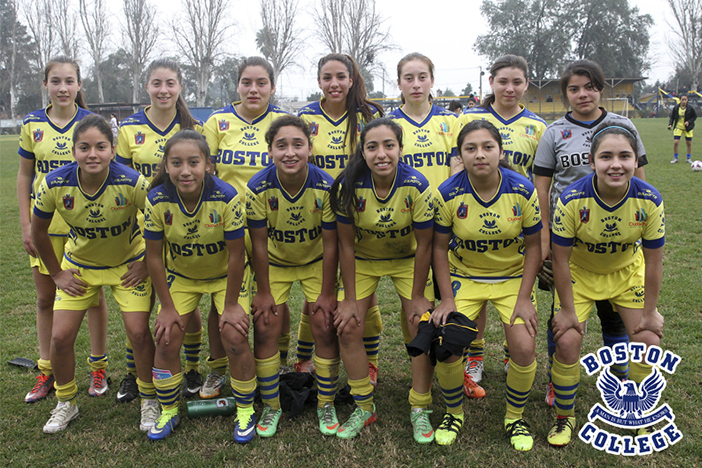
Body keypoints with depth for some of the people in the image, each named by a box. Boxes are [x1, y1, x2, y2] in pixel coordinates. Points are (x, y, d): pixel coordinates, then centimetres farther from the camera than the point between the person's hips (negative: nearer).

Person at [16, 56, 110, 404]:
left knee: (93, 296, 6)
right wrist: (25, 225, 3)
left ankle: (98, 367, 22)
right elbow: (24, 176, 9)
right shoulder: (32, 124, 4)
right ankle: (46, 371, 25)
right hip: (45, 225, 3)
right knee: (45, 298, 11)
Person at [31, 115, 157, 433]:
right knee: (60, 337, -1)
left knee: (138, 332, -10)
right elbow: (38, 231, -4)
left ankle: (149, 400, 15)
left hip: (128, 264, -2)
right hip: (79, 266, 2)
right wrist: (57, 274, 0)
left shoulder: (132, 183, -29)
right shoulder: (55, 184, -23)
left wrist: (148, 262, -10)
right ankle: (66, 403, 25)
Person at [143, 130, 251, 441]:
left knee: (235, 338, -11)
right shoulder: (157, 200, -23)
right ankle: (169, 412, 21)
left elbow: (236, 254, -21)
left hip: (224, 275, -2)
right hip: (180, 275, 2)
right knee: (166, 340, -3)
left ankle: (245, 410, 12)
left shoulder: (226, 198, -30)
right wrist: (167, 307, -8)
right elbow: (154, 256, -12)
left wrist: (231, 305, -15)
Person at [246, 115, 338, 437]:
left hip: (316, 263, 0)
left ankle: (326, 405, 14)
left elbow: (330, 244, -17)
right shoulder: (258, 188, -24)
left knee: (325, 327, -7)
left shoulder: (326, 187, -25)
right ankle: (271, 406, 16)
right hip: (274, 263, 1)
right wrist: (263, 292, -10)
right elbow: (259, 244, -15)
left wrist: (327, 293, -12)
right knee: (265, 328, -5)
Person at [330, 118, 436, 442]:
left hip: (408, 259, -1)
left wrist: (418, 297, -12)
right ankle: (364, 407, 14)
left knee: (422, 327, -7)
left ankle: (420, 409, 12)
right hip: (362, 260, 1)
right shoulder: (349, 186, -24)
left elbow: (424, 245, -17)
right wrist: (350, 299, -12)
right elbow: (346, 245, -15)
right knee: (347, 328, -6)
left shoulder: (416, 186, -26)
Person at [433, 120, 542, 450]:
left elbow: (533, 245, -5)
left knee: (524, 348, -15)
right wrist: (447, 299, -9)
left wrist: (524, 298, -9)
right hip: (464, 277, 0)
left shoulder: (523, 191, -15)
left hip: (513, 277, 0)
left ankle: (514, 417, 16)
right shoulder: (448, 193, -16)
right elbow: (439, 247, -5)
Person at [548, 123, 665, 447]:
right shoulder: (572, 200, -30)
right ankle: (565, 416, 13)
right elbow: (561, 259, -20)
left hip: (627, 272, 2)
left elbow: (653, 261, -12)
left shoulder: (650, 201, -23)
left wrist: (649, 313, -7)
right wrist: (567, 310, -15)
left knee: (649, 341, -3)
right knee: (567, 341, -13)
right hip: (579, 273, -2)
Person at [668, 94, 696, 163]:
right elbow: (672, 116, 6)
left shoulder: (690, 108, -8)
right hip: (678, 127, 0)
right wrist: (670, 124, -8)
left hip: (688, 128, 0)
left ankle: (689, 158, 22)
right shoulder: (676, 107, -5)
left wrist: (689, 121, -16)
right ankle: (675, 158, 5)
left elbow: (695, 116, 1)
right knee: (675, 142, -11)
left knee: (689, 143, 5)